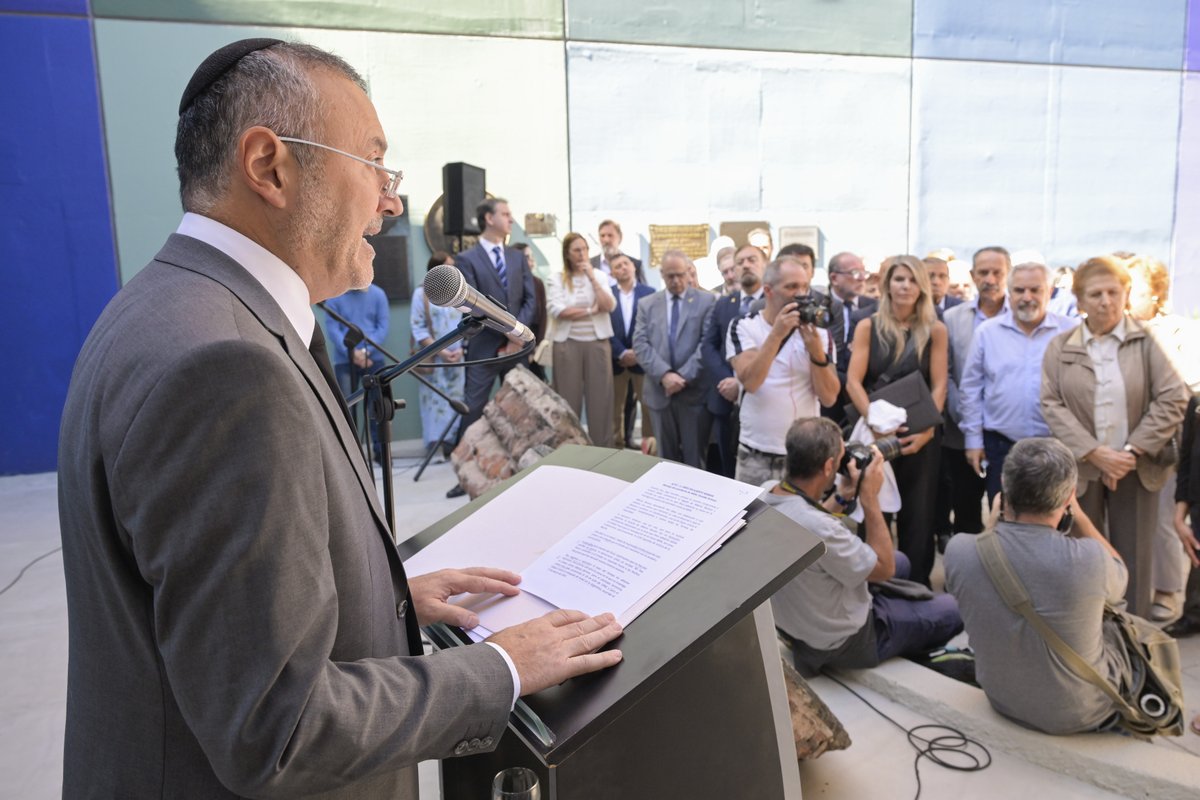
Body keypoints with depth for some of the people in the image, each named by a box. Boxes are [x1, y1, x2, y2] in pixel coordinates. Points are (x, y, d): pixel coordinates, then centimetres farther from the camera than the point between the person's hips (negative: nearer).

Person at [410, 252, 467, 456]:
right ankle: (435, 446, 0)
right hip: (432, 359, -2)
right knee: (435, 401, -4)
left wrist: (461, 348, -7)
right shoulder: (421, 293, 1)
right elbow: (418, 327, -4)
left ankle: (451, 443, 6)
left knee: (455, 400, 1)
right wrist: (440, 351, -11)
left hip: (457, 359, 3)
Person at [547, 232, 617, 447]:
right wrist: (591, 310, -8)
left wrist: (591, 277, -8)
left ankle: (602, 449, 12)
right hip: (568, 344, -2)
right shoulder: (556, 278, 1)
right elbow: (556, 310, -13)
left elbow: (609, 306, -6)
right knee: (569, 399, 3)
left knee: (599, 398, 3)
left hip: (598, 343, 2)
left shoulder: (599, 276, 8)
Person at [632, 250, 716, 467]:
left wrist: (684, 376, -15)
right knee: (666, 457, 12)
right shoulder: (647, 304, 10)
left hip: (694, 392, -2)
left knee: (695, 458, 3)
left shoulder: (706, 300, 2)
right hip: (660, 392, 3)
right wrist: (664, 374, -15)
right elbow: (641, 345, 0)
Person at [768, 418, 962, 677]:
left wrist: (843, 495, -4)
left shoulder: (766, 492, -15)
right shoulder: (817, 528, -39)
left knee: (900, 560, 26)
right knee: (952, 609, 14)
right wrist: (870, 497, -19)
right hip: (840, 642, -7)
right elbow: (884, 568, -22)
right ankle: (905, 651, 38)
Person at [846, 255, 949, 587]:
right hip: (874, 431, 0)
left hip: (920, 435, 0)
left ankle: (917, 584, 20)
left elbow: (939, 386, -2)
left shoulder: (935, 330, 2)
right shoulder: (868, 327, 2)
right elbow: (853, 381, -5)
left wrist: (926, 429, -14)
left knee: (917, 512, 6)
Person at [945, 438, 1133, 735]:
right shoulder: (1087, 560, -33)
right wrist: (1078, 516, -3)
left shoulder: (959, 551, -25)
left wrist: (995, 522, 2)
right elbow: (1119, 574, -5)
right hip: (1078, 713, -2)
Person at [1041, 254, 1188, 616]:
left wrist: (1133, 451, -13)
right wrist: (1095, 452, -16)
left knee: (1133, 560, 9)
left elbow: (1173, 399, -6)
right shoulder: (1060, 347, 1)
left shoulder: (1148, 341, -2)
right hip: (1081, 468, 1)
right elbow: (1052, 404, -6)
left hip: (1136, 469, 0)